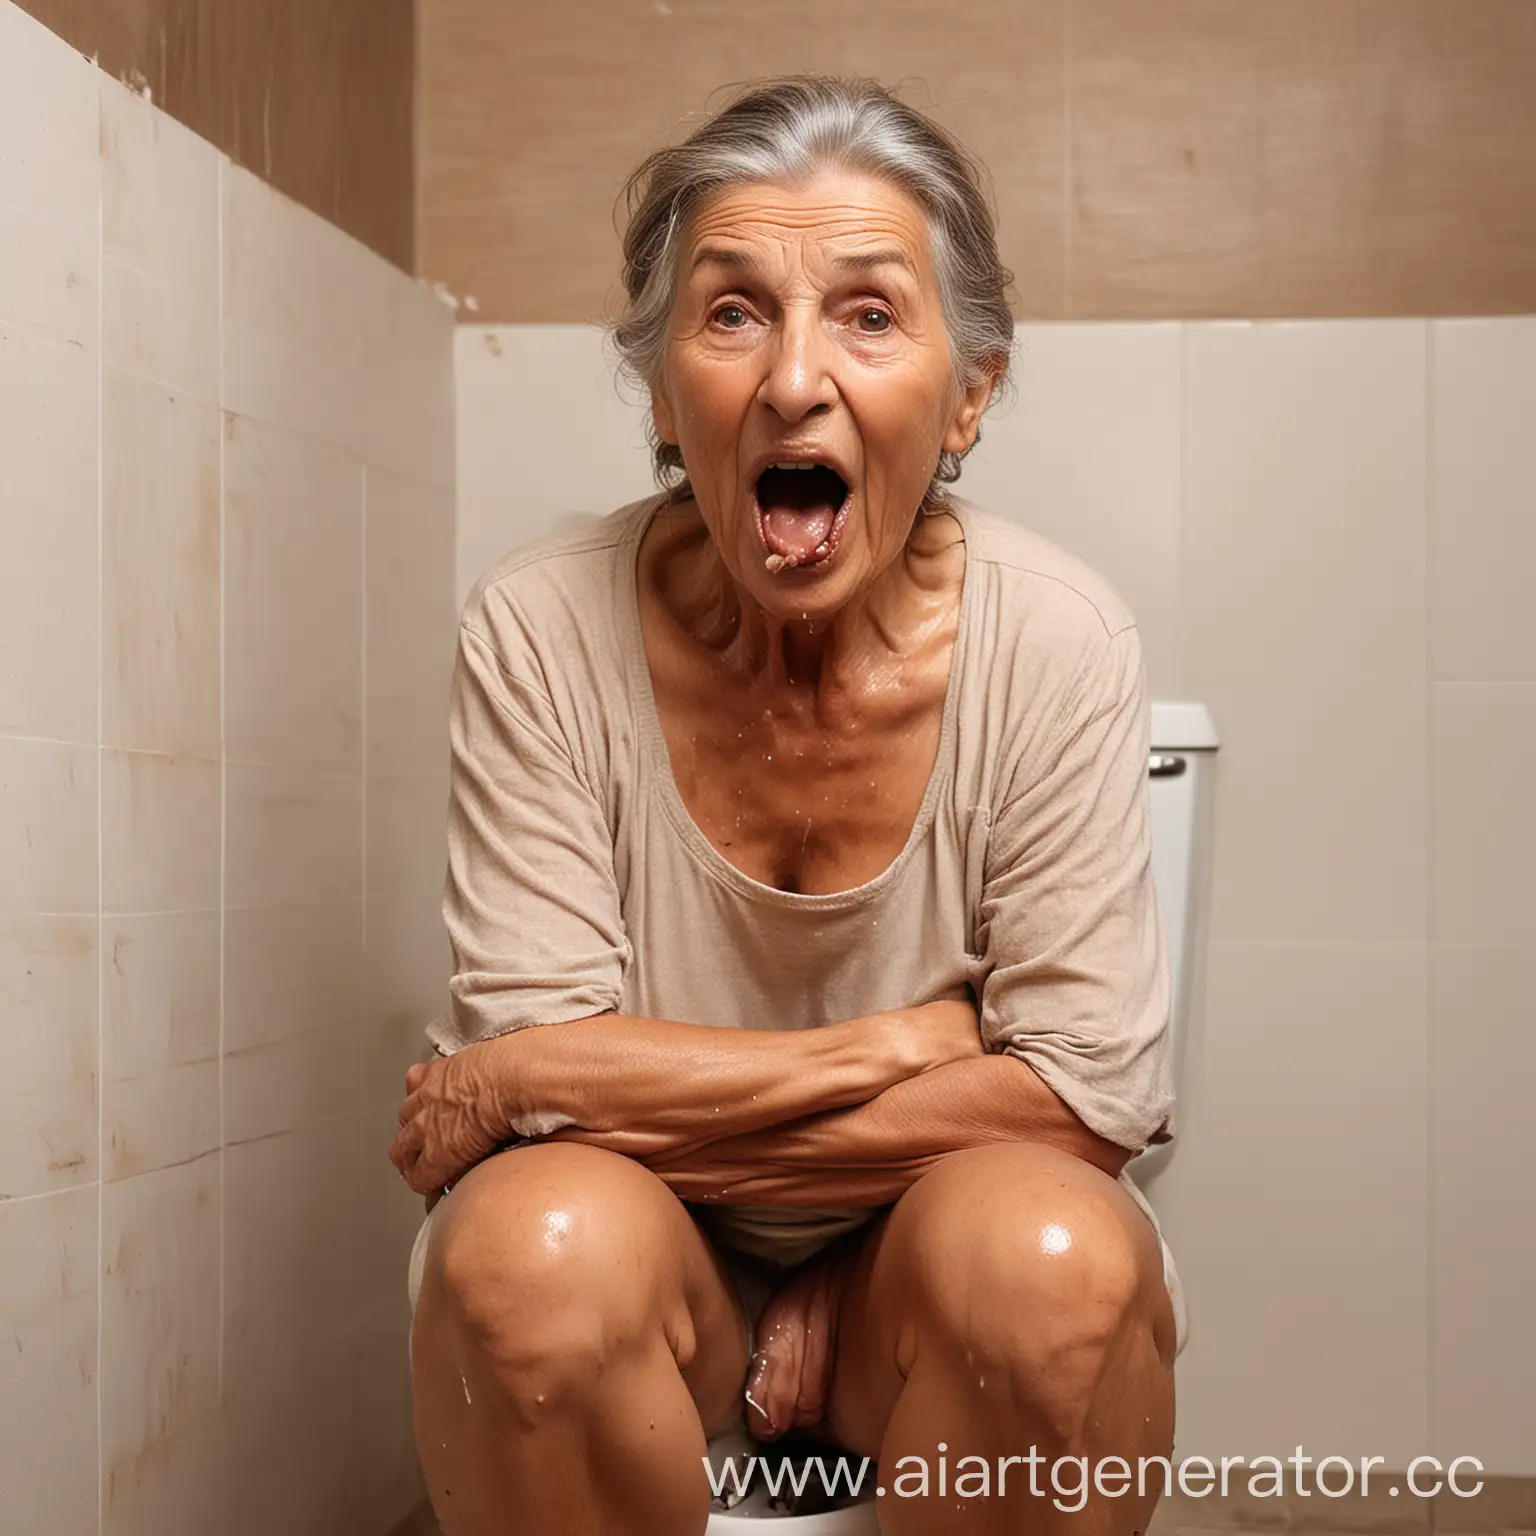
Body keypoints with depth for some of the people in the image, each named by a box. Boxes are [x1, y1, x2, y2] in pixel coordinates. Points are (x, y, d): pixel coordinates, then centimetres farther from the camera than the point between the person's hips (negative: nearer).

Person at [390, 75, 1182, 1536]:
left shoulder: (1053, 643, -13)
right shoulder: (543, 635, -12)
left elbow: (1090, 1097, -17)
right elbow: (535, 1056, -14)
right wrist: (911, 1044, -20)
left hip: (925, 1255, 0)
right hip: (644, 1256, 1)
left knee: (1053, 1256, -32)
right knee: (534, 1242, -32)